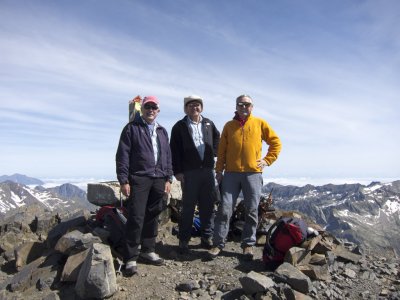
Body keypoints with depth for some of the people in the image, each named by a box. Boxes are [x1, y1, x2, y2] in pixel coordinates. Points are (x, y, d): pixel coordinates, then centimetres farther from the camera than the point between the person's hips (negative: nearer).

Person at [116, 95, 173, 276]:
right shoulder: (132, 128, 3)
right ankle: (130, 258, 4)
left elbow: (167, 156, 18)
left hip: (158, 180, 5)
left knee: (152, 217, 11)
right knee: (136, 217, -7)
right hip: (138, 179, -5)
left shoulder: (162, 131, 17)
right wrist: (123, 180, -10)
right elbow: (122, 155, -3)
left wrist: (168, 178, 10)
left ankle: (147, 251, 26)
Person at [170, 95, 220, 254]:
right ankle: (184, 240, 12)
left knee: (208, 206, 8)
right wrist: (177, 171, -10)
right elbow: (175, 151, -3)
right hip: (189, 172, -4)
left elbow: (217, 138, 28)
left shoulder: (208, 124, 13)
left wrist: (214, 152, 11)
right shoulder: (179, 126, 1)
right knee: (188, 207, 1)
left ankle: (206, 237, 21)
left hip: (208, 170, 4)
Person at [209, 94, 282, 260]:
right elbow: (221, 150, 10)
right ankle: (218, 243, 8)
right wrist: (219, 170, 4)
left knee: (251, 211, 5)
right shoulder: (229, 126, 11)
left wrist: (267, 160, 3)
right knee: (224, 209, -2)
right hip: (231, 173, 1)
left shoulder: (260, 123, 8)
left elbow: (276, 142, 12)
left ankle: (248, 244, 18)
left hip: (253, 173, 0)